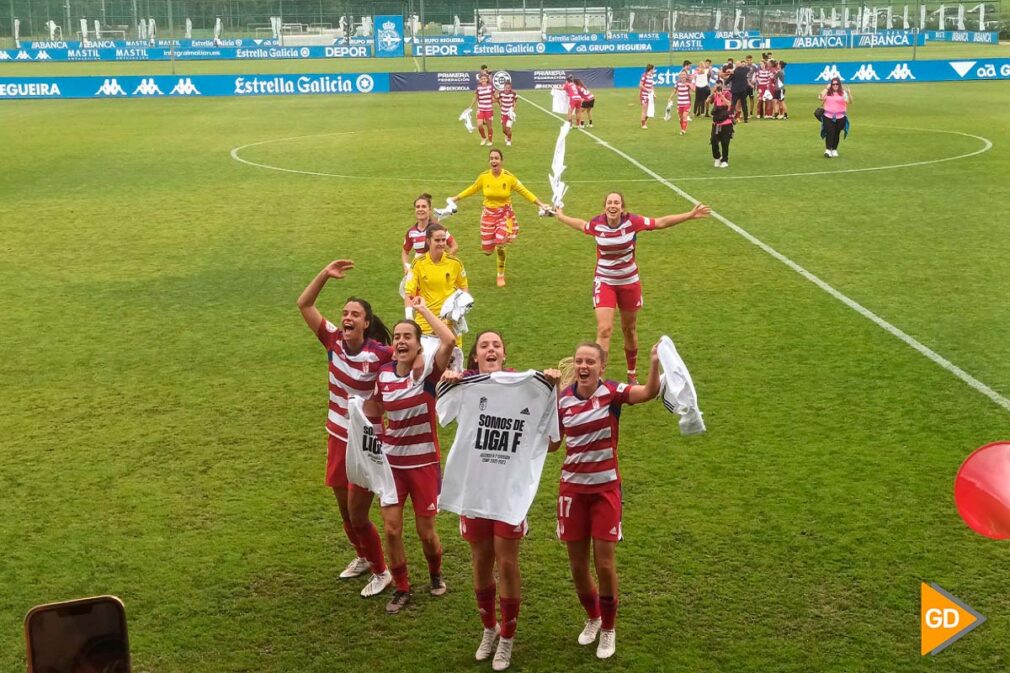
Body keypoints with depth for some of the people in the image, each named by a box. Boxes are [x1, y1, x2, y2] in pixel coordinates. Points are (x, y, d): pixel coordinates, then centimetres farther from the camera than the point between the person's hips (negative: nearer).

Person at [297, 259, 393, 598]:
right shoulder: (334, 340, -8)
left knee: (358, 515, 2)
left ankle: (381, 572, 24)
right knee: (345, 510, 20)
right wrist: (325, 275, -20)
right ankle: (363, 557, 45)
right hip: (337, 436, 5)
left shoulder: (380, 354, -21)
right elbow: (304, 304, -9)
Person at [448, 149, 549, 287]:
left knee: (500, 245, -20)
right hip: (488, 213, 2)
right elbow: (472, 189, 10)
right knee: (487, 251, 1)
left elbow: (524, 192, -6)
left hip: (505, 213, -2)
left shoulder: (509, 177, -13)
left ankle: (501, 274, 9)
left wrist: (541, 204, -10)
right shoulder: (483, 177, -8)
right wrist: (455, 198, 16)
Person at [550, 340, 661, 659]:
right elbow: (552, 444, 4)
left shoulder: (612, 392, -13)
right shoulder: (562, 398, -4)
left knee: (605, 564, 0)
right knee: (577, 565, 11)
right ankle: (592, 618, 38)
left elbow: (649, 392, -31)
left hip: (605, 489, -3)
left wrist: (655, 362, -50)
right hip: (572, 488, 3)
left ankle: (608, 629, 23)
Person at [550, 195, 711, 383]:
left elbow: (661, 222, -5)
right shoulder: (597, 224, -10)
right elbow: (581, 225, 13)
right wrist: (561, 217, 27)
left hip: (629, 283, 1)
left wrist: (690, 215, -6)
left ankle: (632, 374, 34)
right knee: (604, 329, -14)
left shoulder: (632, 221, -14)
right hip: (604, 283, -1)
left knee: (629, 330, 14)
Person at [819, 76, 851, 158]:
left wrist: (849, 93, -20)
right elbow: (821, 98, -13)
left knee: (837, 133, 9)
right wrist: (826, 88, -12)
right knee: (829, 133, -11)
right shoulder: (828, 92, 4)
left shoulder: (843, 93, 4)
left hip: (840, 117, 1)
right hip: (828, 116, -1)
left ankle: (834, 149, 22)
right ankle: (828, 150, -15)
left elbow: (849, 102, -4)